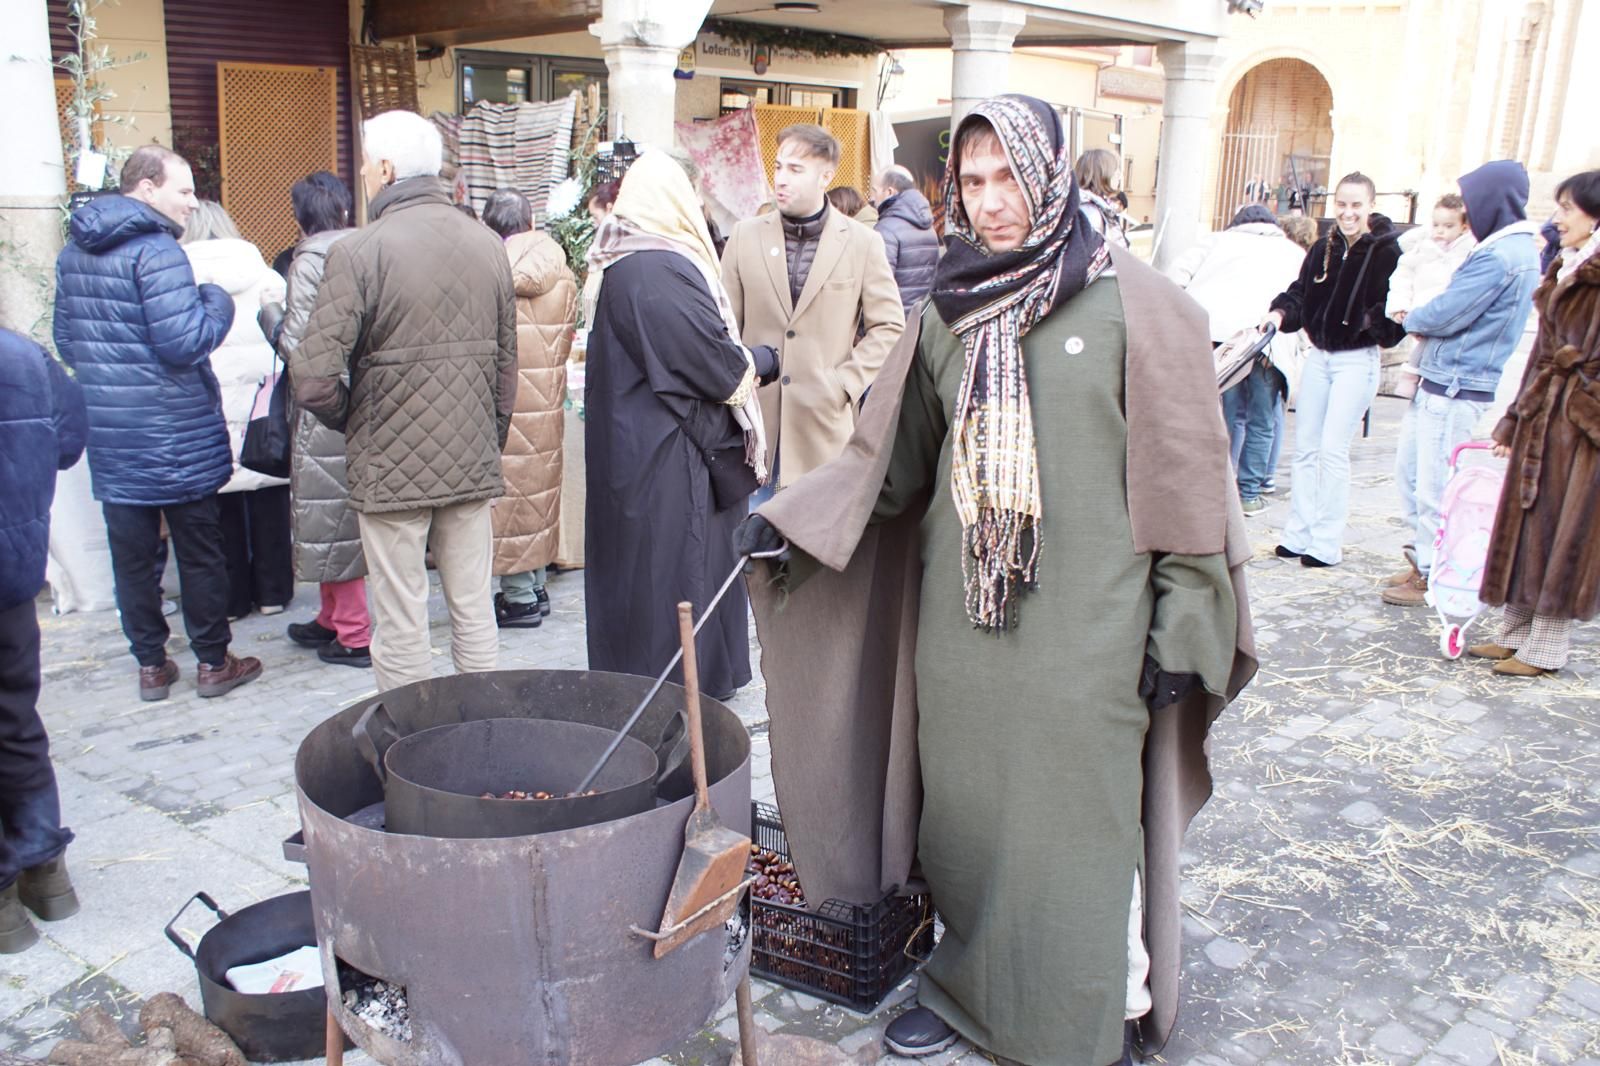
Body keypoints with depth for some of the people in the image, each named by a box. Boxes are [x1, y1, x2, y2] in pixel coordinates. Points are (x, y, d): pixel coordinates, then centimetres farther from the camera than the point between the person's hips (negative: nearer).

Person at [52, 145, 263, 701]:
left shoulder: (73, 253, 10)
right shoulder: (156, 250, -16)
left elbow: (65, 341, 17)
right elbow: (184, 342, -21)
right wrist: (218, 301, -5)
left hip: (109, 435, 7)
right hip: (175, 434, -7)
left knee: (132, 554, 11)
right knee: (200, 552, 6)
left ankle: (151, 665, 21)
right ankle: (213, 662, 15)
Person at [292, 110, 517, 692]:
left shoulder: (358, 252, -13)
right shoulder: (488, 245, 4)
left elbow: (314, 379, -17)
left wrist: (349, 421, 3)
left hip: (391, 466, -5)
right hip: (473, 462, 5)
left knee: (401, 628, 6)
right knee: (475, 612, 14)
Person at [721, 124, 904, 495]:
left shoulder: (862, 242, 0)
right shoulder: (745, 235, 5)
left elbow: (889, 327, 2)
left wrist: (845, 383, -7)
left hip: (826, 422, -1)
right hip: (755, 418, 1)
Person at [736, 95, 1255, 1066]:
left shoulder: (1134, 303, -6)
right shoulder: (951, 312, 7)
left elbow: (1187, 473, -5)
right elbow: (892, 455, 12)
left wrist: (1181, 631, -6)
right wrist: (788, 521, 0)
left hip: (1084, 627, -4)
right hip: (962, 621, 4)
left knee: (1078, 825, 5)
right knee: (966, 817, 13)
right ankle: (972, 987, 35)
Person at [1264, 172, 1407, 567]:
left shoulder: (1388, 252, -11)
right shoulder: (1322, 250, 7)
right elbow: (1301, 293, 11)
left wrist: (1375, 322, -34)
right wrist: (1281, 313, -9)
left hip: (1357, 360, -6)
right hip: (1318, 356, 6)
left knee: (1333, 448, -8)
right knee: (1305, 447, 9)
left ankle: (1327, 543, 1)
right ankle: (1299, 534, 18)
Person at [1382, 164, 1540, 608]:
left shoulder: (1499, 258, -19)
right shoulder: (1513, 248, 15)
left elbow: (1443, 316, -21)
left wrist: (1412, 315, 1)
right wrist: (1421, 312, -2)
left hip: (1458, 390, -10)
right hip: (1440, 383, 10)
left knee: (1433, 488, -1)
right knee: (1410, 472, 18)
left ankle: (1431, 577, 10)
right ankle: (1424, 559, 28)